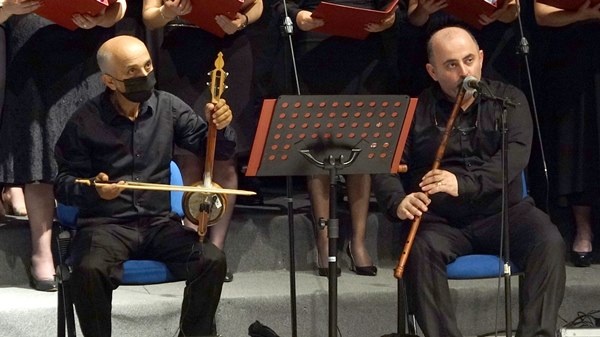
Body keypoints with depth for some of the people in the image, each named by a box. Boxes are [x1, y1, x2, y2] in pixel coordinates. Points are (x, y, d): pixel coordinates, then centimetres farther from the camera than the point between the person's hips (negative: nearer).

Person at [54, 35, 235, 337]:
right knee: (89, 270, -34)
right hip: (107, 224, -3)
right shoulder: (86, 121, -6)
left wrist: (219, 126, -16)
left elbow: (218, 151, 7)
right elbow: (63, 184, 0)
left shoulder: (168, 107, 2)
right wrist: (92, 189, -22)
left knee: (213, 260, -22)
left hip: (160, 222, 3)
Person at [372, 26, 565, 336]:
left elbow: (516, 152, -10)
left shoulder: (508, 100, 7)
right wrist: (398, 203, -24)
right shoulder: (413, 111, 7)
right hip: (441, 221, 0)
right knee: (421, 250, -32)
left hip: (503, 212, 1)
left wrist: (464, 184, -28)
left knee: (549, 243, -27)